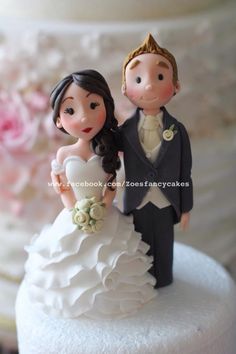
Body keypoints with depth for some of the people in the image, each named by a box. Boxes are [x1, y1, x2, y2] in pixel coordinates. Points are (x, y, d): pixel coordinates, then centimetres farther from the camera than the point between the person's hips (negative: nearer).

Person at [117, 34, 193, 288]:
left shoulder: (177, 130, -9)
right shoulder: (125, 130, -10)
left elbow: (185, 171, -5)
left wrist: (185, 207, -2)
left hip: (165, 202, 0)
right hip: (137, 202, 0)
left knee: (163, 244, 17)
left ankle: (162, 279, 39)